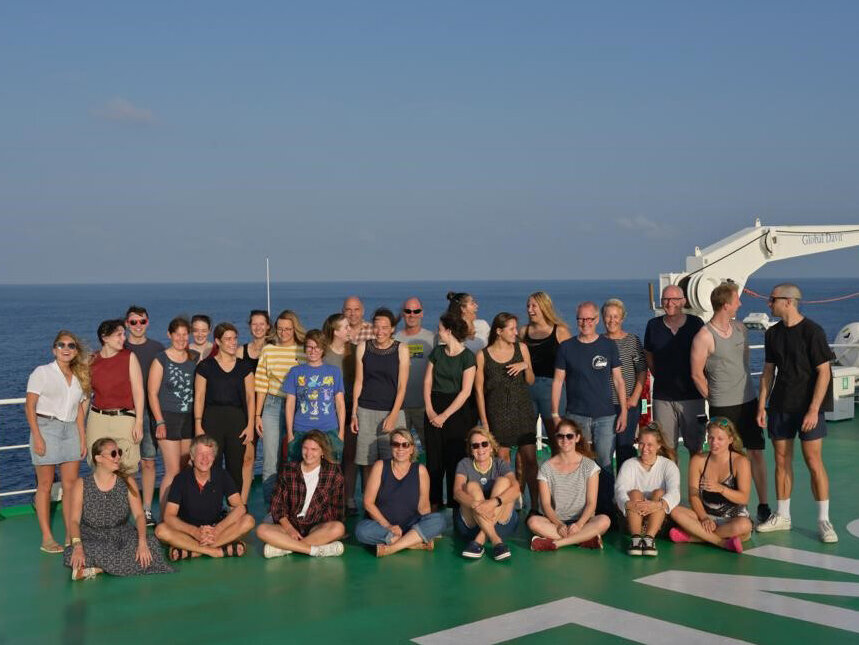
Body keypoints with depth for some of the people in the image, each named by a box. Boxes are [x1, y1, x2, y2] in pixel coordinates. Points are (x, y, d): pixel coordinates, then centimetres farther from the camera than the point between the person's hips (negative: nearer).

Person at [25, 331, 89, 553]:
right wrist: (37, 437, -14)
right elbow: (29, 406, -7)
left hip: (70, 430, 5)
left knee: (71, 485, 2)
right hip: (46, 427, -5)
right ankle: (47, 539, 2)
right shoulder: (42, 372, -2)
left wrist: (82, 438, 10)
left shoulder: (79, 377, 13)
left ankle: (71, 535, 9)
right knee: (45, 485, -1)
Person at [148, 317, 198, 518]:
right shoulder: (161, 360, -5)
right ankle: (164, 518, -1)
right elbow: (152, 393, -6)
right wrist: (160, 422, -12)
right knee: (173, 471, -8)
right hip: (169, 418, -5)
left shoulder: (195, 358, 9)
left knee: (185, 470, 7)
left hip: (190, 419, 5)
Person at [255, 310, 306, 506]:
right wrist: (257, 415, 6)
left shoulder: (305, 352, 2)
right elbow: (261, 385, 8)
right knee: (270, 461, 0)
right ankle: (270, 506, 8)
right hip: (273, 406, 1)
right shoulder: (268, 350, 7)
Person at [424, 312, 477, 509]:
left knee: (455, 459, -1)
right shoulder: (437, 352, 9)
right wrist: (430, 410, -4)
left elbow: (465, 392, -11)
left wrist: (444, 416, -11)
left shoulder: (467, 356, -7)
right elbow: (427, 382, 9)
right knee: (433, 457, 5)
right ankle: (434, 502, 15)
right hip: (435, 408, 5)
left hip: (458, 411, -5)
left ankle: (455, 505, 9)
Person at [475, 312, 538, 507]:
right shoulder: (483, 356, -3)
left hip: (523, 410, 2)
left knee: (530, 459, -3)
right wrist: (484, 422, -3)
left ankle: (535, 505, 3)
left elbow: (531, 381, 12)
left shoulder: (521, 348, 5)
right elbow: (479, 390, 0)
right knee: (502, 459, 1)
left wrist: (526, 366, -9)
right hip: (498, 414, -2)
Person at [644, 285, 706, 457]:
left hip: (692, 396, -1)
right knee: (667, 449, 4)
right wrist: (661, 378, 7)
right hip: (663, 397, 1)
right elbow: (648, 356, 15)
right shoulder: (653, 325, 4)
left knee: (695, 447, 6)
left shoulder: (696, 324, 0)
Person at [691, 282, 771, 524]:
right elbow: (697, 374, -9)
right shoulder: (704, 336, -14)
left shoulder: (740, 328, 7)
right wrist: (715, 397, 1)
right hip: (723, 407, -6)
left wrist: (746, 388, 16)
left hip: (748, 400, 6)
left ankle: (763, 506, 15)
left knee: (756, 452, 7)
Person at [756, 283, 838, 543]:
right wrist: (761, 406, 8)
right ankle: (782, 516, 19)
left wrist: (813, 409, -17)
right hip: (780, 405, 6)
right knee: (782, 460, 9)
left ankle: (823, 520, 3)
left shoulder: (812, 331, -11)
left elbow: (824, 372, -12)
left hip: (808, 406, -5)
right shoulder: (773, 333, 7)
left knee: (813, 461, -6)